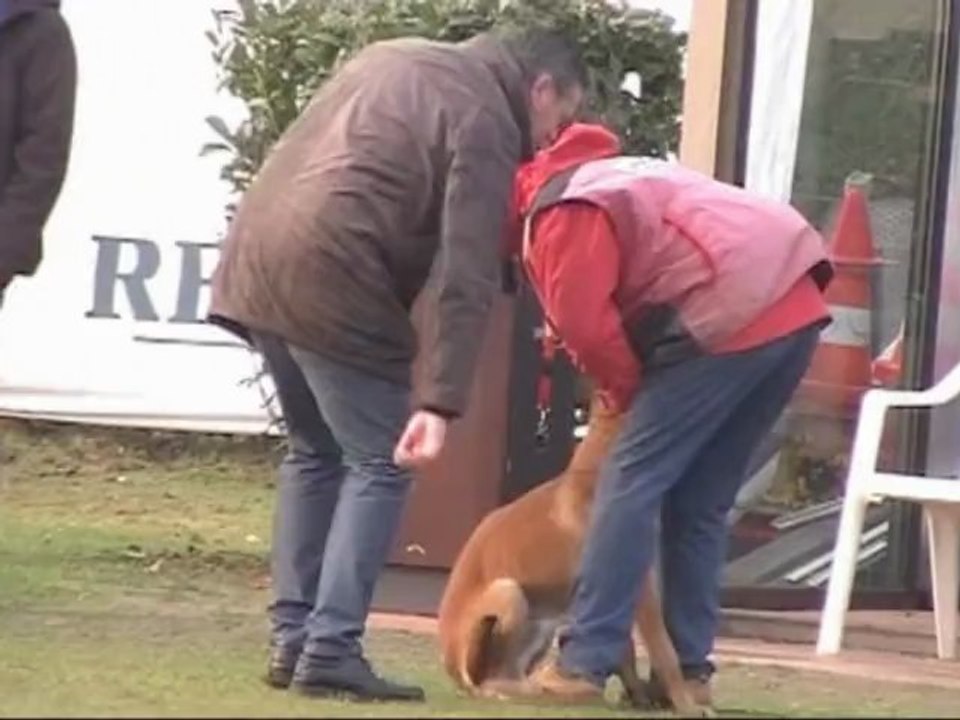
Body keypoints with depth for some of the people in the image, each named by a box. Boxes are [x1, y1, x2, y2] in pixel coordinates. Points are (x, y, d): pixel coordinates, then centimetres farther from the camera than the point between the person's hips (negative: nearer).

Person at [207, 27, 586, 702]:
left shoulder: (398, 57, 23)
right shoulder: (485, 120, -4)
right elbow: (467, 279, -13)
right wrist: (441, 403, -19)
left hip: (259, 254, 8)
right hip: (331, 274, -8)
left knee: (315, 452, 19)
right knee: (380, 463, 0)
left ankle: (293, 639, 15)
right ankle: (330, 650, -8)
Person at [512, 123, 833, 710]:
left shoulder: (560, 213, 0)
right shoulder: (600, 179, 30)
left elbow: (585, 324, -10)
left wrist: (628, 392, 7)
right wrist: (647, 390, 18)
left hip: (734, 317, -9)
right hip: (794, 306, 9)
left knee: (634, 480, -5)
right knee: (700, 502, 15)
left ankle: (583, 664, -7)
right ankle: (689, 669, 14)